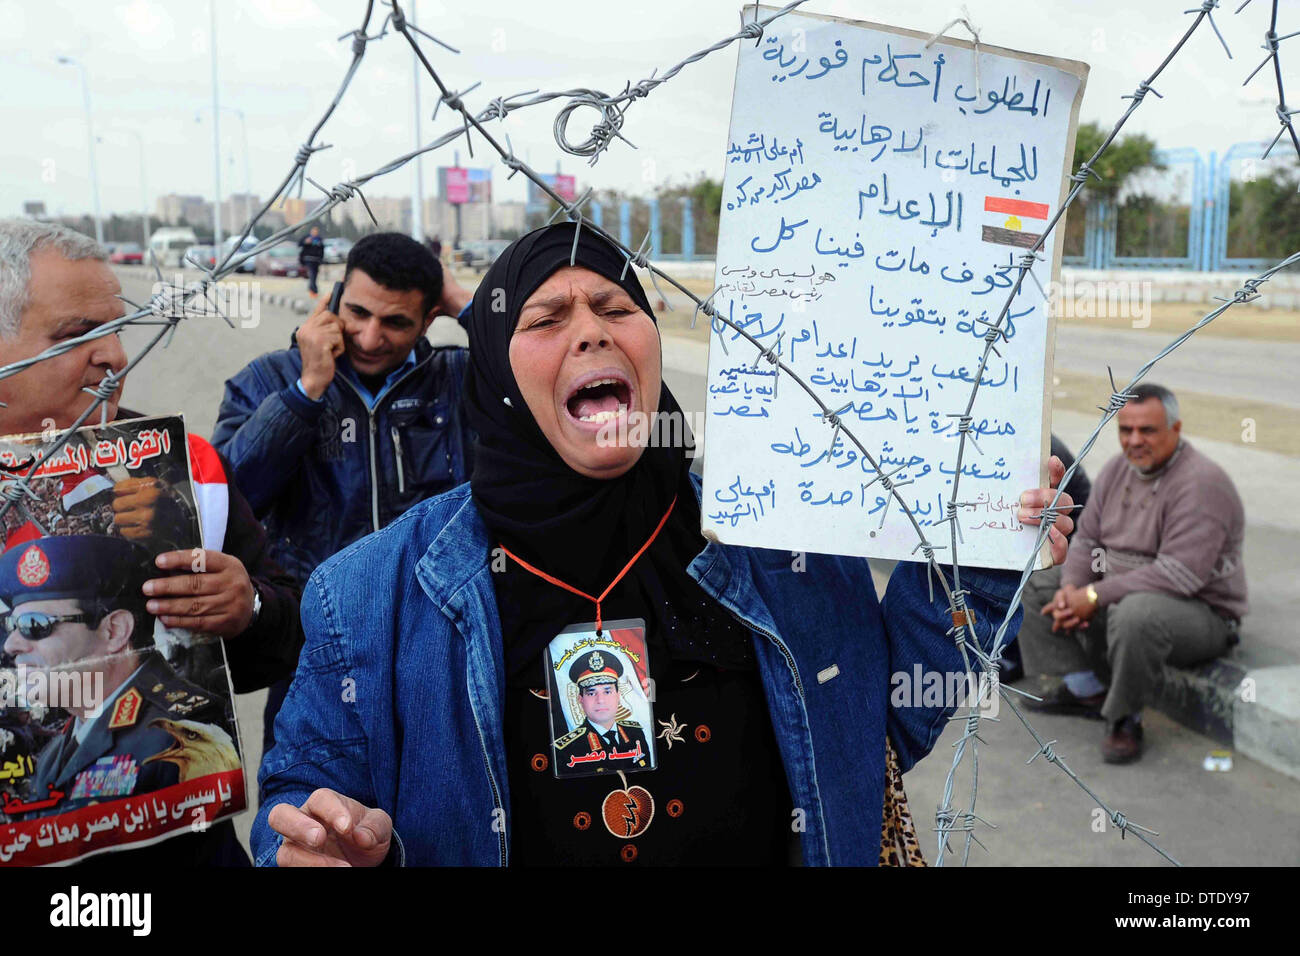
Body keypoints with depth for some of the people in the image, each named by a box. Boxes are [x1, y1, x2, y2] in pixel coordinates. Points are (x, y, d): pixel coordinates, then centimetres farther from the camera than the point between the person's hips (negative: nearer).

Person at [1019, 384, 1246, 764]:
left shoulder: (1201, 483, -22)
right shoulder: (1118, 469, 3)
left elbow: (1179, 574, -29)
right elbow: (1087, 539, 9)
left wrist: (1095, 597, -27)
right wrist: (1071, 587, -12)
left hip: (1199, 612, -9)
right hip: (1119, 595, 9)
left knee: (1135, 615, -40)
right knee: (1037, 583, 7)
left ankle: (1124, 720, -16)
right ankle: (1085, 688, 4)